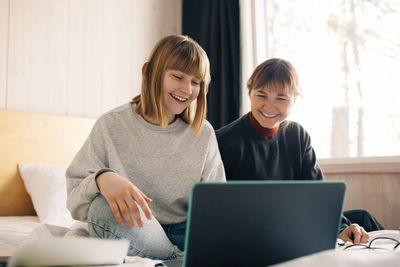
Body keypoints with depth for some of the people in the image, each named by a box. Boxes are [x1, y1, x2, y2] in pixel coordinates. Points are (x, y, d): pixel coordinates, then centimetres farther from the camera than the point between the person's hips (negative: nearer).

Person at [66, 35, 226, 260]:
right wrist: (102, 178, -33)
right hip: (134, 236, 0)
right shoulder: (112, 126, -4)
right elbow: (75, 202, -9)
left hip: (183, 234, 1)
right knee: (105, 207, -34)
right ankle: (179, 258, -18)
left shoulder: (204, 133, 4)